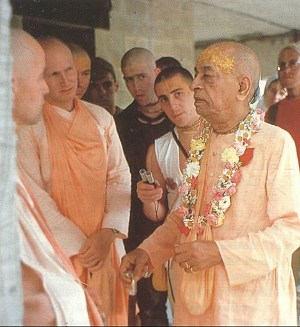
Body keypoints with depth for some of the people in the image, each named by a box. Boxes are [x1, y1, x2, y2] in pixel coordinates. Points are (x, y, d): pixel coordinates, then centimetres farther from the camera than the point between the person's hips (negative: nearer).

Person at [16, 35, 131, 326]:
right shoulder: (28, 125, -10)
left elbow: (120, 177, 4)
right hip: (61, 248, -4)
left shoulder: (101, 118, 5)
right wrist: (78, 244, -12)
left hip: (107, 244, 4)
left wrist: (108, 232, -9)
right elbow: (34, 196, -13)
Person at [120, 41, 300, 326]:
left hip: (250, 296, -5)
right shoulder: (200, 142, 4)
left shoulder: (276, 142, -16)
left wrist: (220, 252, -23)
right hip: (196, 292, 6)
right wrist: (147, 251, -1)